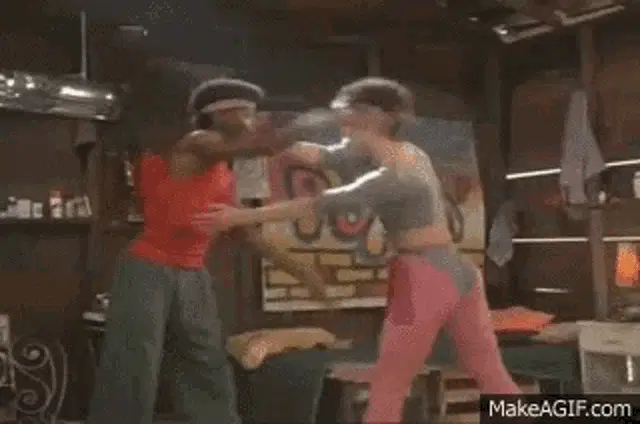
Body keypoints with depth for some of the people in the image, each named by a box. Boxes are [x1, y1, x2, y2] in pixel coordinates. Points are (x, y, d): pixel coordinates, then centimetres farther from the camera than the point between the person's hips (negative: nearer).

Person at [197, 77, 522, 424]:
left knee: (387, 386, 4)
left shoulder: (396, 177, -19)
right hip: (457, 274, 9)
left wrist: (243, 217, -24)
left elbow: (325, 203, -24)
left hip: (426, 281, -9)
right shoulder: (404, 153, 8)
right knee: (494, 379, 17)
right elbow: (324, 156, 7)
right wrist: (273, 139, -2)